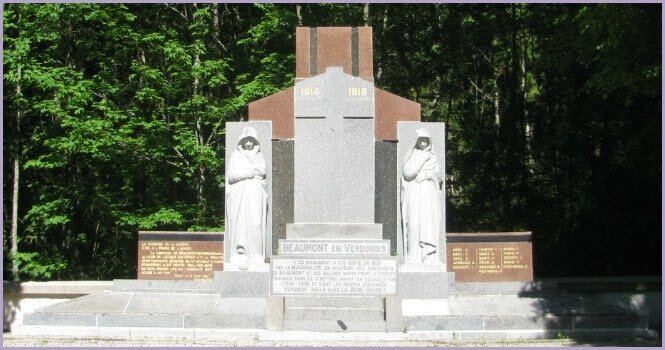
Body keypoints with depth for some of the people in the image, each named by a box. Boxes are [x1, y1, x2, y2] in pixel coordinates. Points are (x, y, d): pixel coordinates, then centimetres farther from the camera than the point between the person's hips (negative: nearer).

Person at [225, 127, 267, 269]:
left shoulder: (260, 156, 17)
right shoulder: (235, 156, 12)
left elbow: (263, 171, -3)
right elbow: (231, 176, -2)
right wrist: (253, 171, -2)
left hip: (256, 195, 1)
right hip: (238, 195, -1)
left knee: (256, 224, -8)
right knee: (239, 224, -11)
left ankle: (255, 256, -4)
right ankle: (240, 256, -15)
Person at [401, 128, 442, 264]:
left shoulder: (433, 157, 17)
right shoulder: (410, 157, 10)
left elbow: (437, 173, 3)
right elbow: (407, 173, -8)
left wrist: (425, 174, -15)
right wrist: (423, 157, -7)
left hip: (429, 196, 2)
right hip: (412, 195, -2)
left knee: (429, 225, -7)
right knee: (413, 225, -9)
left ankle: (429, 258, -6)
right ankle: (412, 258, -8)